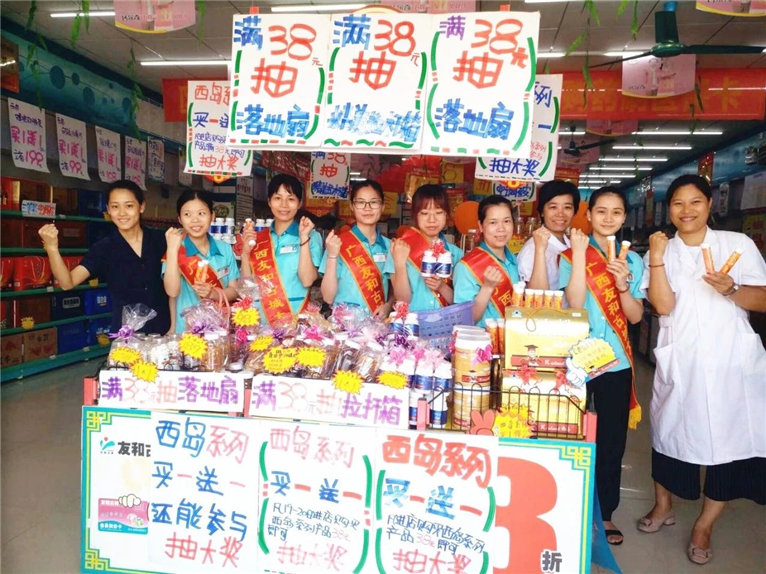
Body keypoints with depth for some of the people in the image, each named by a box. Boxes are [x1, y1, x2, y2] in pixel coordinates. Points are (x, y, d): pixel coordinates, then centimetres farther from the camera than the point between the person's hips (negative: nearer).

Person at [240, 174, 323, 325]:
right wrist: (245, 252, -2)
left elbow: (307, 280, -9)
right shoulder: (257, 239, 12)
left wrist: (303, 237, -11)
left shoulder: (311, 236, 3)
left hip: (295, 318, -2)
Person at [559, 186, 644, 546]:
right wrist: (580, 253, -20)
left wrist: (623, 284, -15)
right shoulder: (571, 256, -3)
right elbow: (575, 305, -17)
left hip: (616, 362, 3)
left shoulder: (633, 260, 7)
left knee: (612, 441, 10)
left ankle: (605, 513, 28)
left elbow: (635, 316, 2)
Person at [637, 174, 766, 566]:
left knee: (732, 436, 1)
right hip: (679, 359, 0)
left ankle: (704, 525, 21)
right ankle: (663, 506, 33)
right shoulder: (661, 252, 4)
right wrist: (656, 257, -15)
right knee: (671, 428, 8)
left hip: (732, 358, 0)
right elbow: (663, 305, -9)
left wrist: (731, 290, -17)